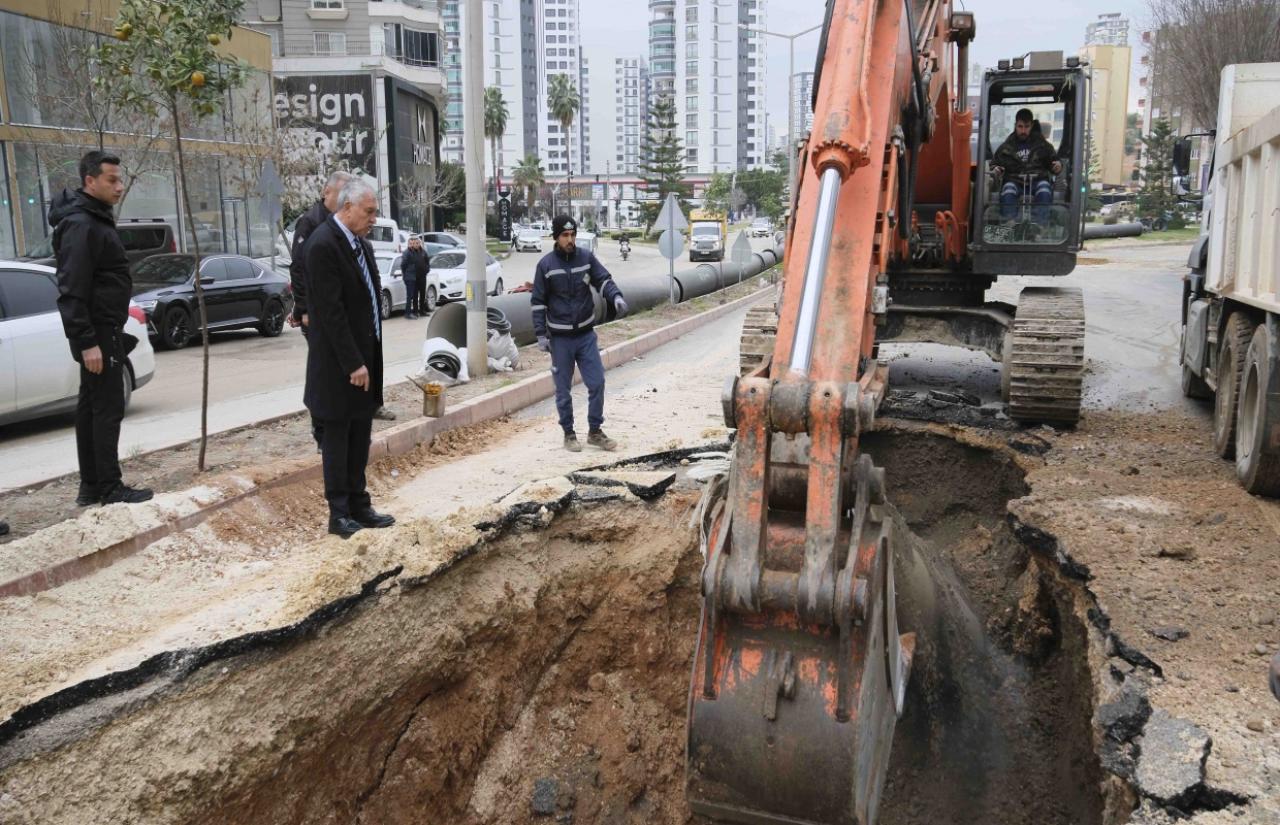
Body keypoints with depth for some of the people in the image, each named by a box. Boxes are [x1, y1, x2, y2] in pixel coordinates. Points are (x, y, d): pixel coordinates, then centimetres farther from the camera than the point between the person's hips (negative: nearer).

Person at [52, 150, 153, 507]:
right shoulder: (81, 225, -17)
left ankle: (91, 486, 19)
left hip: (101, 331, 10)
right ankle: (110, 488, -1)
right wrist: (87, 342, -25)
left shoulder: (95, 219, 15)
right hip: (98, 334, -10)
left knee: (91, 407, 12)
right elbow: (71, 291, -23)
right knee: (108, 409, -7)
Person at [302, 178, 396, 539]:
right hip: (339, 364, -8)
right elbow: (331, 312, -20)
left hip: (364, 355, 8)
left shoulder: (361, 243, 10)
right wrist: (353, 363, -20)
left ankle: (358, 505, 24)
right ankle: (339, 514, 14)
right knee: (337, 438, 4)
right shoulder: (323, 245, -17)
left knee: (360, 437, 14)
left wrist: (367, 359, 8)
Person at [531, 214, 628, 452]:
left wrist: (616, 297, -25)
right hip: (560, 338, -2)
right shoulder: (546, 264, -5)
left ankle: (595, 431, 15)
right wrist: (541, 335, -7)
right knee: (563, 389, 6)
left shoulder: (587, 258, 1)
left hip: (586, 334, 2)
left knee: (597, 382, 1)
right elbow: (538, 301, -2)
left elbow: (604, 279, -2)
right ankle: (568, 434, 20)